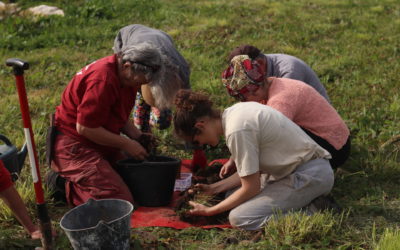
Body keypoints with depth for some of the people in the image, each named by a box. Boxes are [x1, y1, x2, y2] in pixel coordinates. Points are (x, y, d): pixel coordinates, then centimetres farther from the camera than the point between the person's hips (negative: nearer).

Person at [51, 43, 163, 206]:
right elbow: (84, 128, -25)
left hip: (100, 142, 10)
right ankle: (64, 185, -1)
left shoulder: (126, 76, 2)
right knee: (121, 201, -18)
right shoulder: (103, 80, -28)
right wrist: (126, 144, -17)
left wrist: (137, 136, -1)